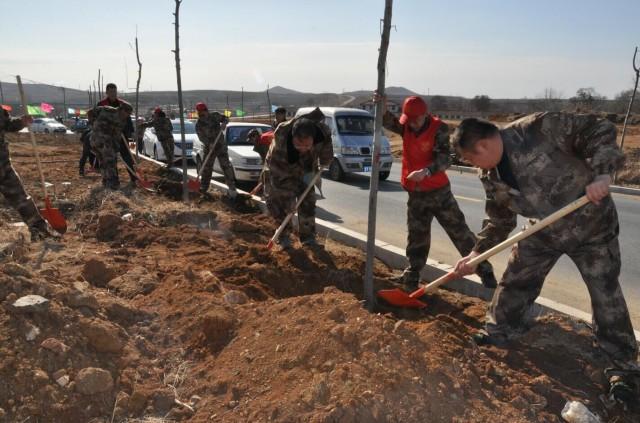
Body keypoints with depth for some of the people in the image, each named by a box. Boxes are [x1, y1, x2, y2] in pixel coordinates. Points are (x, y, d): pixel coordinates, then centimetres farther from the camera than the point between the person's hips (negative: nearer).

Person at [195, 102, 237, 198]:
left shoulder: (215, 116, -4)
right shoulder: (198, 125, -5)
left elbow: (224, 119, 11)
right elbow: (201, 137, -15)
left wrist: (224, 123, -14)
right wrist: (209, 143, -32)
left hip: (221, 145, -1)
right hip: (209, 147, 2)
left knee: (226, 165, -10)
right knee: (206, 168, 8)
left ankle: (232, 187, -10)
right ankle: (203, 188, 24)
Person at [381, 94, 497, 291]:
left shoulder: (439, 129, -16)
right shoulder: (406, 127, 0)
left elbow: (445, 159, -25)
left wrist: (426, 171, -44)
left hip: (439, 191, -4)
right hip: (416, 194, 4)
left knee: (460, 231, 0)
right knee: (417, 236, 15)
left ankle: (484, 270, 11)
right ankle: (412, 274, 30)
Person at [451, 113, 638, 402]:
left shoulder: (539, 129, -28)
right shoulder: (491, 178, -7)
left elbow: (599, 130, -21)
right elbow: (499, 220, 4)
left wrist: (600, 172, -34)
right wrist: (477, 253, -1)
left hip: (591, 224, -5)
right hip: (544, 232, 6)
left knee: (607, 297, 4)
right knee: (515, 283, 10)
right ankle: (499, 332, 33)